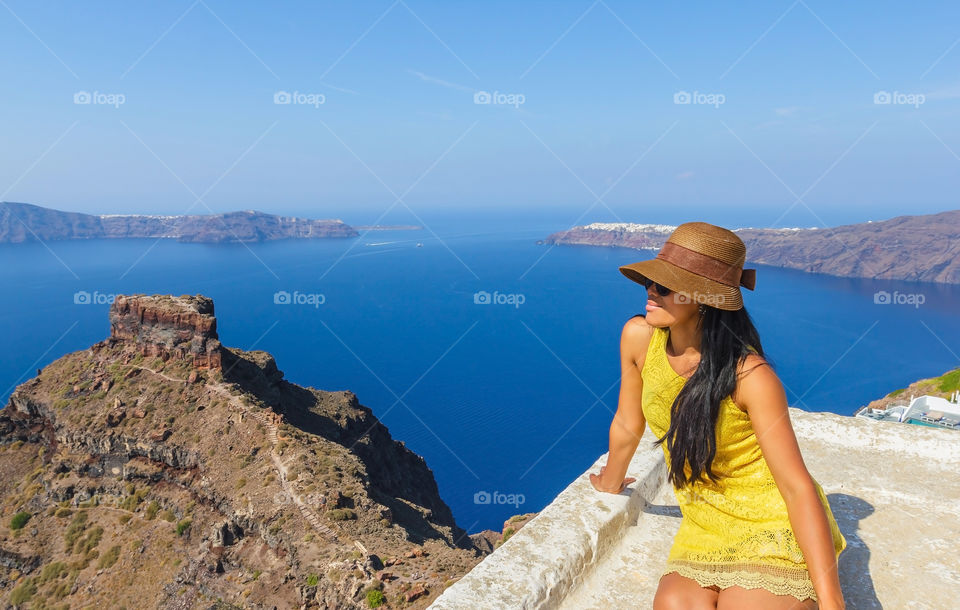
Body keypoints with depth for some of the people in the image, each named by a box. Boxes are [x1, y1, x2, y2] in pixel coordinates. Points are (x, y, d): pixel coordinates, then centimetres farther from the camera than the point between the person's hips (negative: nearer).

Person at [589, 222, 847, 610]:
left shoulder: (750, 375, -22)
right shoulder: (639, 336, -11)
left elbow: (798, 487, -20)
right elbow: (627, 425, 5)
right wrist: (610, 484, 20)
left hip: (774, 522, -3)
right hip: (705, 525, 3)